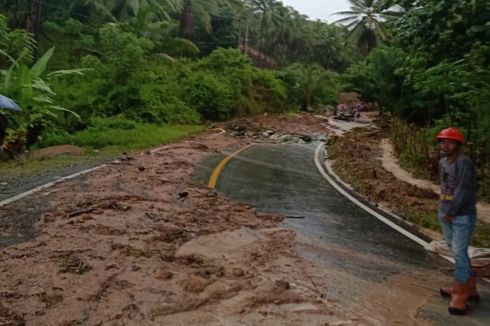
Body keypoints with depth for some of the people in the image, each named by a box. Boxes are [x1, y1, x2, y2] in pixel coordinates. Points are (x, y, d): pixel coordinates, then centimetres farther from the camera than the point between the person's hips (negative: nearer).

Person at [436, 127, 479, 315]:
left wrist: (451, 212, -14)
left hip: (462, 216, -8)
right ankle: (469, 289, 32)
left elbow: (465, 190, -21)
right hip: (446, 214, 9)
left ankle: (460, 296, 3)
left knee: (459, 254, -6)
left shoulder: (463, 162, -17)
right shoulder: (442, 162, 9)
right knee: (457, 252, 17)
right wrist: (443, 210, 3)